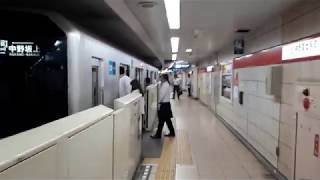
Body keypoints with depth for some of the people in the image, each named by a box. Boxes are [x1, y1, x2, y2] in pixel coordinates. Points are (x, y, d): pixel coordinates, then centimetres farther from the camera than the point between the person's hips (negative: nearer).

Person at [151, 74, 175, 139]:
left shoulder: (165, 85, -17)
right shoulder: (165, 84, 13)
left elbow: (162, 94, -21)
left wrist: (159, 102, -13)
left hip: (164, 104, -10)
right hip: (166, 103, 10)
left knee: (162, 120, -2)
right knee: (167, 119, 15)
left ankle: (158, 134, 6)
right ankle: (172, 133, 23)